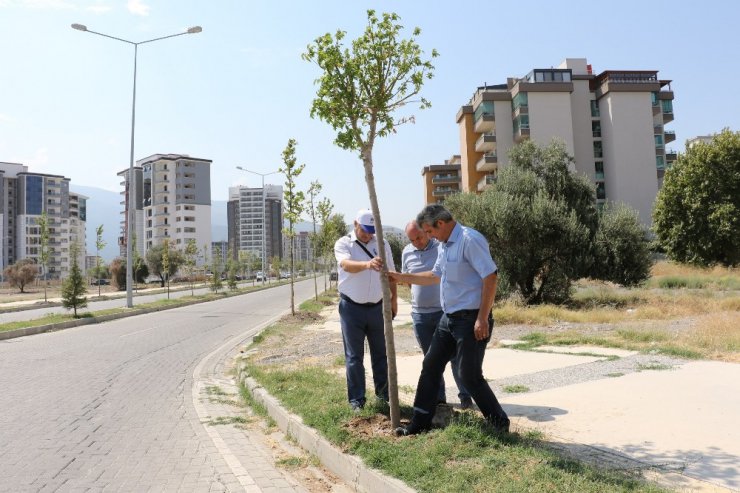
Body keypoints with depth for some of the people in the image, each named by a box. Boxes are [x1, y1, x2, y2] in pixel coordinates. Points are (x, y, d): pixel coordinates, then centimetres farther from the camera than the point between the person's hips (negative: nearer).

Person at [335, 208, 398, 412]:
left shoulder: (382, 244, 6)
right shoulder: (343, 243, -6)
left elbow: (390, 273, 14)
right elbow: (347, 265, -28)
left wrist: (394, 298, 12)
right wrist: (367, 264, -47)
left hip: (378, 307, 3)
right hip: (352, 308, -3)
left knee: (381, 353, 13)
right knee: (354, 356, 4)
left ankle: (384, 393, 27)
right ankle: (356, 400, 14)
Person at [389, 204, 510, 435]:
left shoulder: (469, 240, -17)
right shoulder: (444, 245, 13)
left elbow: (490, 277, -22)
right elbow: (435, 276, 26)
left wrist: (482, 318, -22)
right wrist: (401, 277, 22)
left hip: (470, 319, -10)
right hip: (449, 318, 10)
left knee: (469, 375, -4)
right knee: (431, 365, 12)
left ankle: (500, 424, 16)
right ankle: (421, 421, 24)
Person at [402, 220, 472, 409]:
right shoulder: (407, 253, 5)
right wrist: (417, 297, 10)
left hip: (445, 311, -4)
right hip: (420, 314, 4)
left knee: (455, 355, 1)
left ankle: (465, 395, 13)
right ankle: (438, 396, 23)